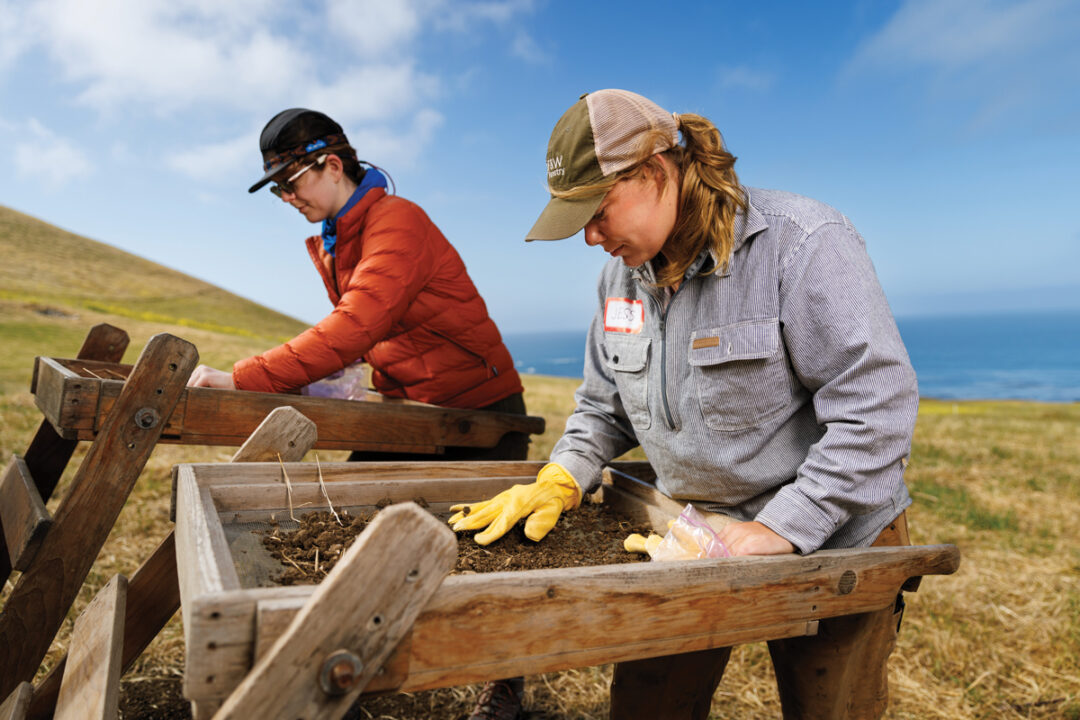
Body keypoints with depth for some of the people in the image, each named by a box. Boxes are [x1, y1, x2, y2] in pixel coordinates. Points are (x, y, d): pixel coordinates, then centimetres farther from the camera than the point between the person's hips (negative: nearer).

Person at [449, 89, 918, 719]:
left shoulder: (803, 243, -21)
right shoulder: (624, 271, 0)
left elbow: (877, 403, -23)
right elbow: (605, 404, 9)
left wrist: (781, 528, -26)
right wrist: (558, 483, -7)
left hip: (831, 542, -4)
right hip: (693, 528, 5)